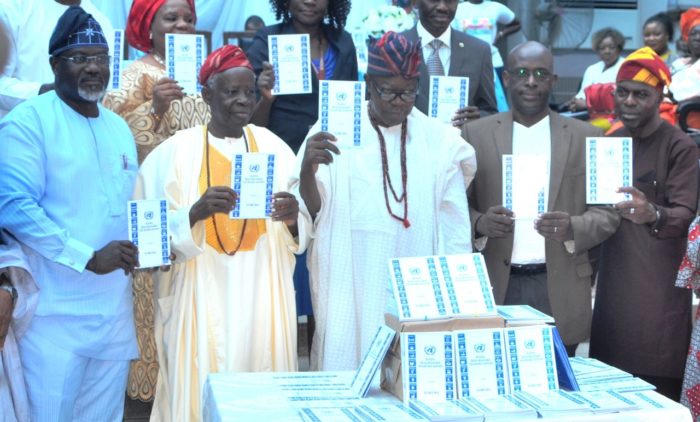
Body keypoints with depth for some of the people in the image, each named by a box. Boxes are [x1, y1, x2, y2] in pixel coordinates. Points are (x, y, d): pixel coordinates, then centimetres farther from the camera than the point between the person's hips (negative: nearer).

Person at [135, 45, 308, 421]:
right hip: (201, 299, -2)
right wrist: (196, 212, -25)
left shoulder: (274, 148, 6)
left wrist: (291, 219, -17)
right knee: (201, 391, 0)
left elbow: (302, 233, 5)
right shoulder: (175, 152, -2)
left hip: (262, 298, 3)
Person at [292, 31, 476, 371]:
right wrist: (307, 169, -24)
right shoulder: (333, 131, 1)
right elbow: (311, 211, -6)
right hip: (350, 294, -1)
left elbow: (454, 232, 6)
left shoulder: (440, 142, 4)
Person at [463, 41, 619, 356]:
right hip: (496, 288, 0)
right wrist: (480, 223, -16)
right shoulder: (475, 134, 6)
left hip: (560, 291, 0)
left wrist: (573, 228, -15)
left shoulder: (586, 137, 6)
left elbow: (607, 212, 4)